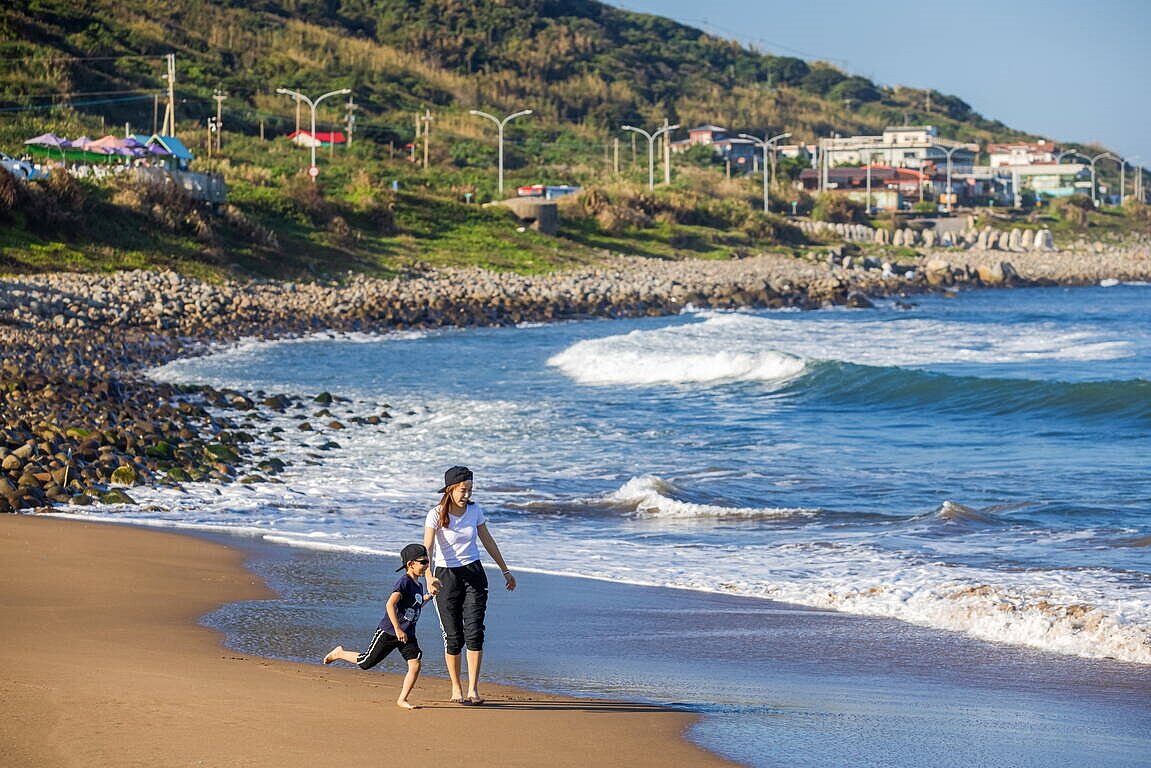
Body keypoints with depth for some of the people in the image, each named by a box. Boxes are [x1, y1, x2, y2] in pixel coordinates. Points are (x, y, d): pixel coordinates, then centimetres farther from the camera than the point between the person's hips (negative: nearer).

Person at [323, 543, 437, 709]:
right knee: (365, 662, 5)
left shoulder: (418, 586, 9)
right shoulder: (404, 582, -19)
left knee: (415, 665, -9)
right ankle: (339, 653, 32)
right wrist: (397, 629, -33)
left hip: (407, 635, 7)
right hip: (388, 632, -7)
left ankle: (402, 699, 1)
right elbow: (390, 604, -30)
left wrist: (428, 596, 11)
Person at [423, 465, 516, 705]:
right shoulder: (436, 514, -12)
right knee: (453, 637, 1)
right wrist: (429, 577, -39)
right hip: (446, 576, -2)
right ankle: (456, 689, 17)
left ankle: (473, 689, -9)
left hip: (474, 575, 2)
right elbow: (427, 549, -22)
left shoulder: (475, 510, 1)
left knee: (474, 632, -11)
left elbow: (487, 541, 15)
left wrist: (505, 570, 21)